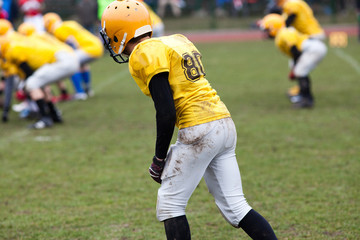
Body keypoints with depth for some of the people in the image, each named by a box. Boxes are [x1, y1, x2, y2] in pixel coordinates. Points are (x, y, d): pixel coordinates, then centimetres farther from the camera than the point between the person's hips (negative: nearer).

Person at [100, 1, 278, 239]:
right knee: (234, 206, 11)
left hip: (199, 130, -9)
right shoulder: (177, 41, 19)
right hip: (225, 126, 9)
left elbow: (166, 113, -15)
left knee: (170, 203, 3)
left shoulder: (145, 55, -8)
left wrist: (159, 158, -3)